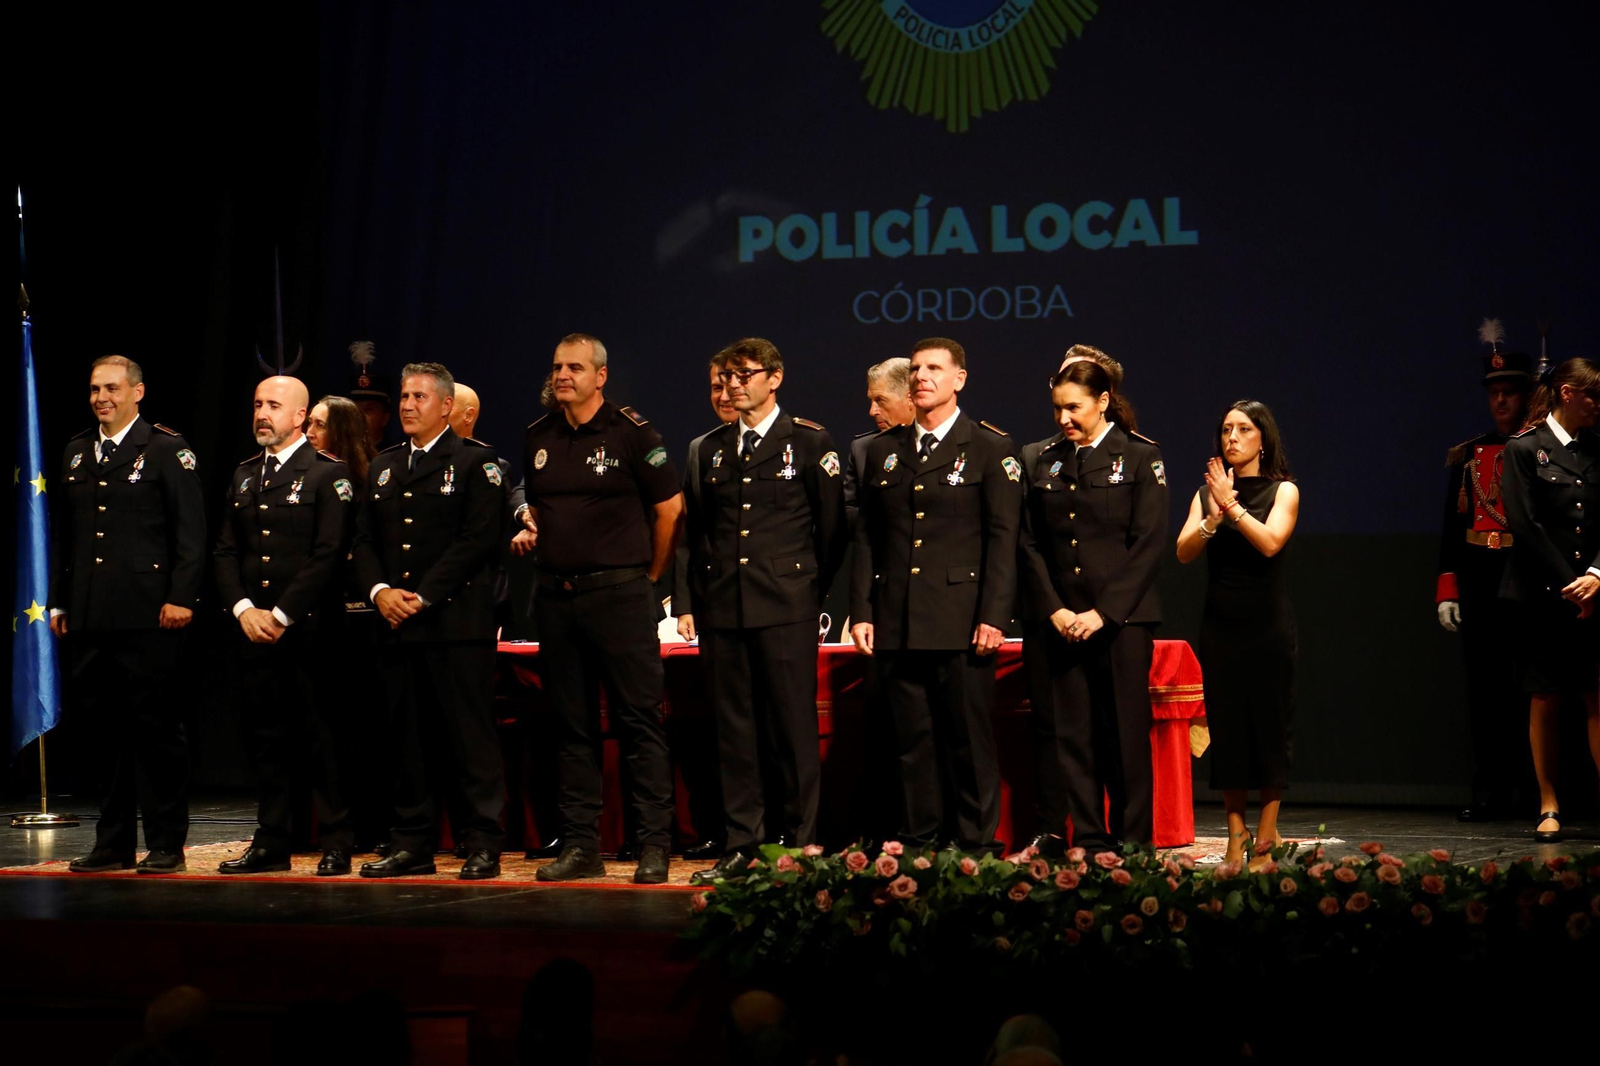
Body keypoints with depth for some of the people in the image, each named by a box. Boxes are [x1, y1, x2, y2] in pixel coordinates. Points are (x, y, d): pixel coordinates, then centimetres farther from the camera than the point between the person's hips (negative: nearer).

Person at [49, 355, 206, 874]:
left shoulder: (167, 451, -1)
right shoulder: (76, 452, 17)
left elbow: (191, 533, -5)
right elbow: (65, 535, 20)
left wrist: (181, 598, -13)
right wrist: (58, 602, 14)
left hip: (148, 617, -6)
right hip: (88, 620, 6)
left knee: (156, 728, -1)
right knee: (102, 729, 8)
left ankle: (166, 844, 6)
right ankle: (113, 843, 15)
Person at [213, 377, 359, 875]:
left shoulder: (328, 474, -3)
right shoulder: (244, 475, 16)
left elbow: (328, 555, -10)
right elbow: (225, 550, 13)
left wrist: (282, 614, -13)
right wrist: (243, 609, -3)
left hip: (308, 628, -6)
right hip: (255, 628, 6)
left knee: (321, 738, -3)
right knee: (268, 738, 8)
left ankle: (336, 846, 1)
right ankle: (271, 843, 14)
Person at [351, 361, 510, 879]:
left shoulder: (476, 463, -1)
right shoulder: (383, 467, 19)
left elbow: (479, 540, -10)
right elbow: (364, 539, 16)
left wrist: (423, 596, -13)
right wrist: (380, 590, -3)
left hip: (458, 623, -6)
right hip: (398, 624, 6)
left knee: (471, 737, -6)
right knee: (409, 736, 8)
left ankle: (484, 846, -2)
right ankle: (413, 844, 14)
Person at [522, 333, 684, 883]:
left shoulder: (631, 433, -5)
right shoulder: (539, 438, 11)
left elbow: (670, 508, -1)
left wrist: (649, 575, 5)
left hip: (619, 595, -5)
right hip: (556, 599, 5)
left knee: (639, 721, -4)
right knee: (572, 727, 8)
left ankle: (653, 848, -2)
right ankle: (580, 846, 12)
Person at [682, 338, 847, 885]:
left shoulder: (810, 443, 2)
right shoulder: (709, 449, 15)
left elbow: (832, 529, 4)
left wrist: (810, 589, 5)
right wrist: (687, 602, 13)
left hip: (786, 610, -4)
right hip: (723, 611, 4)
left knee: (794, 728, -3)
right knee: (734, 730, 5)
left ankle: (803, 845, 2)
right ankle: (741, 845, 10)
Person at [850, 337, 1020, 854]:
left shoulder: (990, 448, 3)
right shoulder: (883, 450, 15)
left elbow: (1002, 538, -3)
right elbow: (866, 536, 14)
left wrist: (994, 616, -11)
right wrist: (861, 611, 5)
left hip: (961, 619, -4)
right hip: (898, 622, 4)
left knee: (968, 738, -2)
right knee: (912, 739, 5)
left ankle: (975, 846, 4)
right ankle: (919, 845, 11)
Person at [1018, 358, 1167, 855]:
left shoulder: (1140, 456, 1)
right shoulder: (1039, 459, 12)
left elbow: (1147, 545, -4)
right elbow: (1030, 543, 10)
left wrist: (1103, 613, -11)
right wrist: (1053, 610, -3)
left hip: (1120, 620, -3)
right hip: (1055, 622, 3)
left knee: (1123, 734, -1)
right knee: (1065, 734, 0)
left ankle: (1131, 845, 6)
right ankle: (1087, 841, 6)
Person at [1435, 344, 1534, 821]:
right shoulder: (1466, 455, 13)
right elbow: (1451, 527, 12)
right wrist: (1447, 590, 5)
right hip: (1479, 587, 3)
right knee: (1484, 687, 3)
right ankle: (1491, 787, 7)